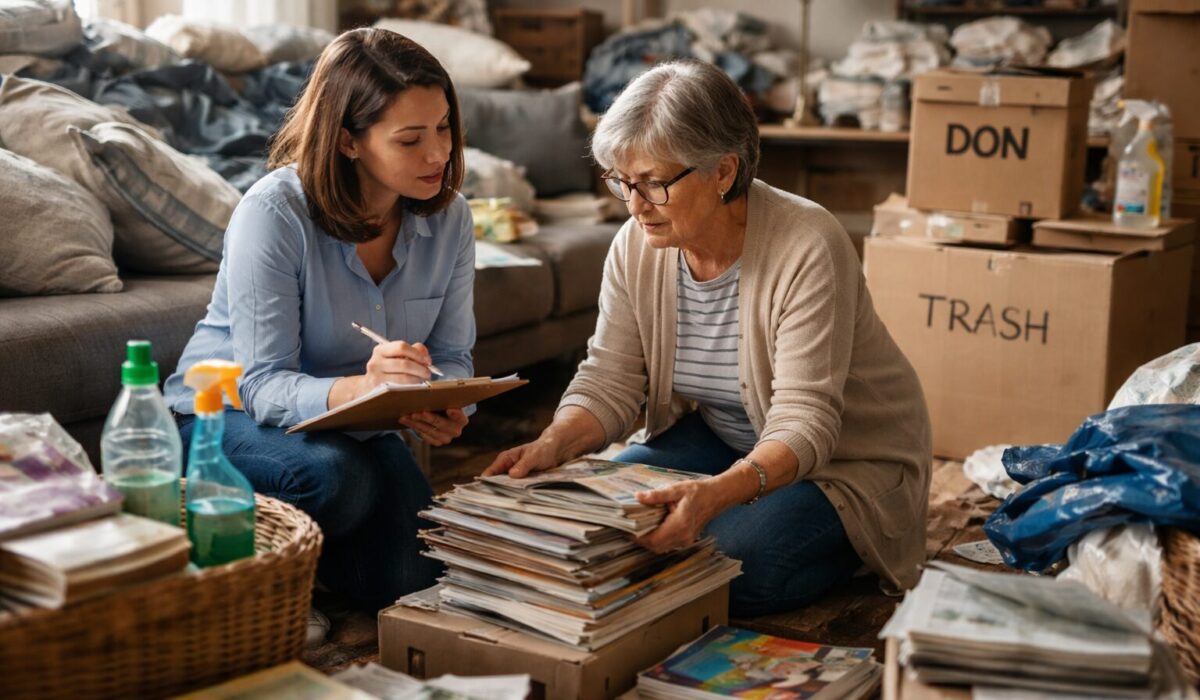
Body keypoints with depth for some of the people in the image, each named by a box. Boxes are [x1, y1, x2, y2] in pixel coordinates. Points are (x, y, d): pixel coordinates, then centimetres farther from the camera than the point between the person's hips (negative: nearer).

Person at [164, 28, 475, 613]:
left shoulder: (449, 218, -9)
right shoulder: (274, 213, -26)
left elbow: (452, 357, -6)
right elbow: (263, 384, -28)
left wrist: (445, 409, -31)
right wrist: (357, 388, -50)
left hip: (353, 430, 5)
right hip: (229, 410, -5)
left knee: (410, 581, -14)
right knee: (335, 476, -37)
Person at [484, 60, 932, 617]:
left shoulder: (807, 248, -28)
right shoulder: (637, 245, -10)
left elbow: (804, 422, -33)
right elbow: (610, 380, -7)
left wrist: (716, 494, -51)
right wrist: (554, 444, -30)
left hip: (847, 459, -5)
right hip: (717, 438, 6)